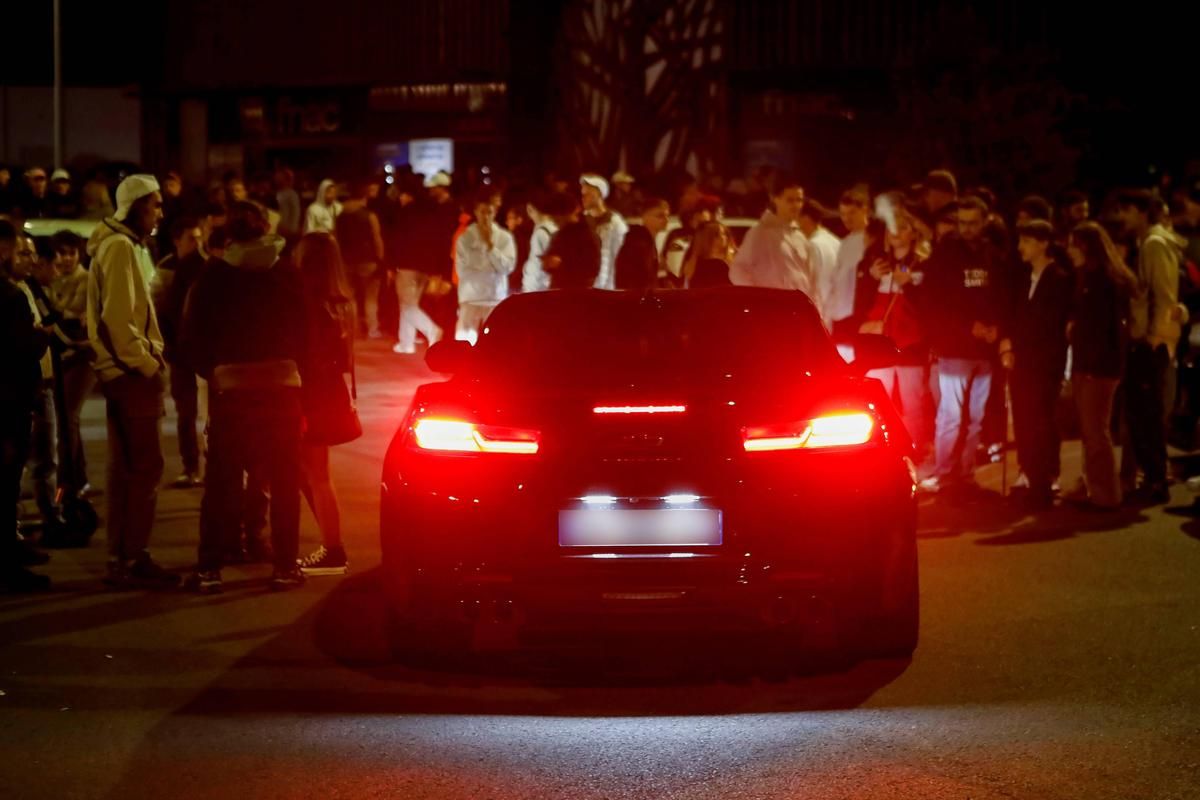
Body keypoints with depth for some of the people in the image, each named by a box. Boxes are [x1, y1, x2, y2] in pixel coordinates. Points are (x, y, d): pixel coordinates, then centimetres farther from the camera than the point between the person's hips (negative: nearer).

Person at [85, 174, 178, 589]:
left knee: (127, 468, 12)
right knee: (145, 466, -8)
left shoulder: (127, 246, 17)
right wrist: (146, 363, -16)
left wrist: (149, 355, 10)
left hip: (125, 372, 10)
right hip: (131, 373, -10)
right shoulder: (120, 247, -14)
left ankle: (122, 558, 17)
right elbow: (118, 318, -21)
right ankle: (134, 559, -7)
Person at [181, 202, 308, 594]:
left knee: (222, 481, 5)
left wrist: (213, 371, 13)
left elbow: (191, 341, -2)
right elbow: (305, 336, -1)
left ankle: (209, 568, 3)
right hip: (282, 386, 0)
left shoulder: (212, 278, -3)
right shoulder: (287, 278, -2)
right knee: (283, 480, 8)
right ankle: (285, 566, 7)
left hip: (229, 389, 0)